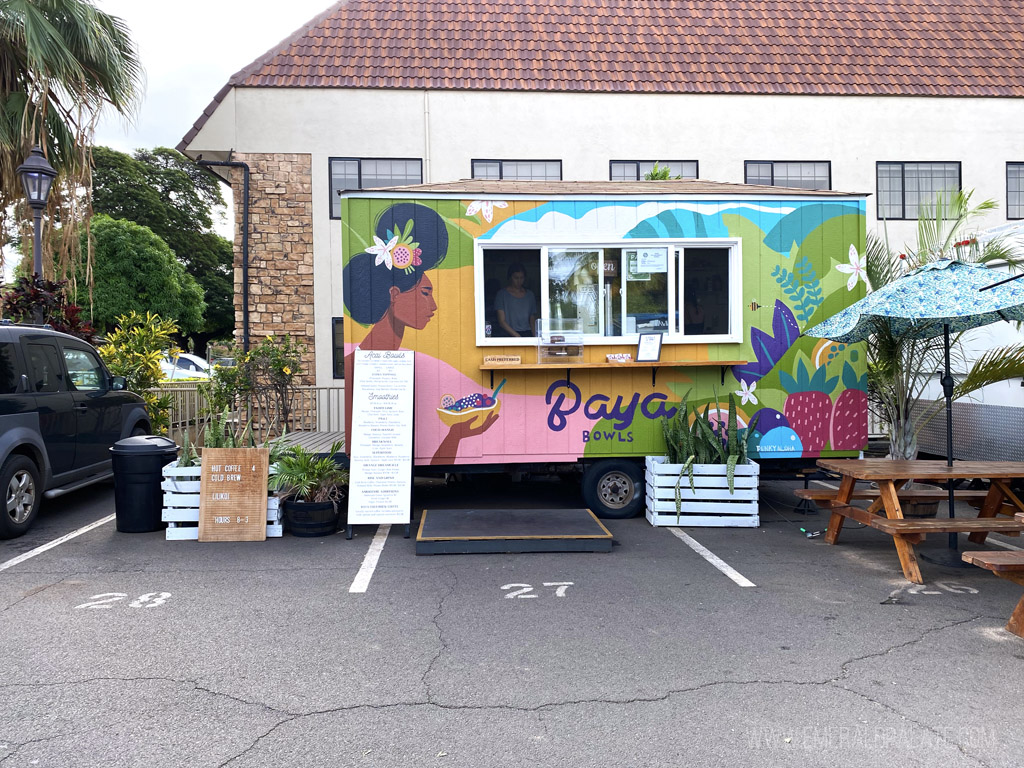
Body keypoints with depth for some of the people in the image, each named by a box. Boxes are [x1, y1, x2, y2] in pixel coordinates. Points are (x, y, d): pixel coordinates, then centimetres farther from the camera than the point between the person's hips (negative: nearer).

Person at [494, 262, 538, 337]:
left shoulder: (530, 295, 17)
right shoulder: (502, 294, 4)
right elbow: (501, 321, -2)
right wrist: (517, 336, -12)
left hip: (527, 334, 3)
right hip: (509, 335, -3)